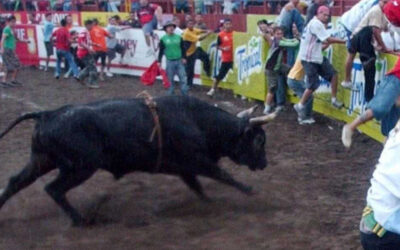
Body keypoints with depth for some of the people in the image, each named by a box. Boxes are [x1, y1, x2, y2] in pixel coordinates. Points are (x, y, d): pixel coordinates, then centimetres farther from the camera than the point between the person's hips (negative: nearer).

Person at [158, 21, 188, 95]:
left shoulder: (179, 37, 6)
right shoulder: (163, 39, 1)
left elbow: (183, 49, 11)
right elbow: (161, 51, 3)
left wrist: (184, 58, 2)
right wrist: (159, 61, 0)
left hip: (179, 61, 2)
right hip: (170, 62, -1)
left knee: (183, 78, -2)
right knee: (170, 79, 5)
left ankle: (185, 94, 4)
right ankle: (170, 94, 15)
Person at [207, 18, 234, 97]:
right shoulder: (221, 35, -3)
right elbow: (218, 46, 2)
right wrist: (223, 49, -16)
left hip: (234, 58, 2)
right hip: (225, 59, -2)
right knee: (220, 74, 3)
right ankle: (213, 89, 17)